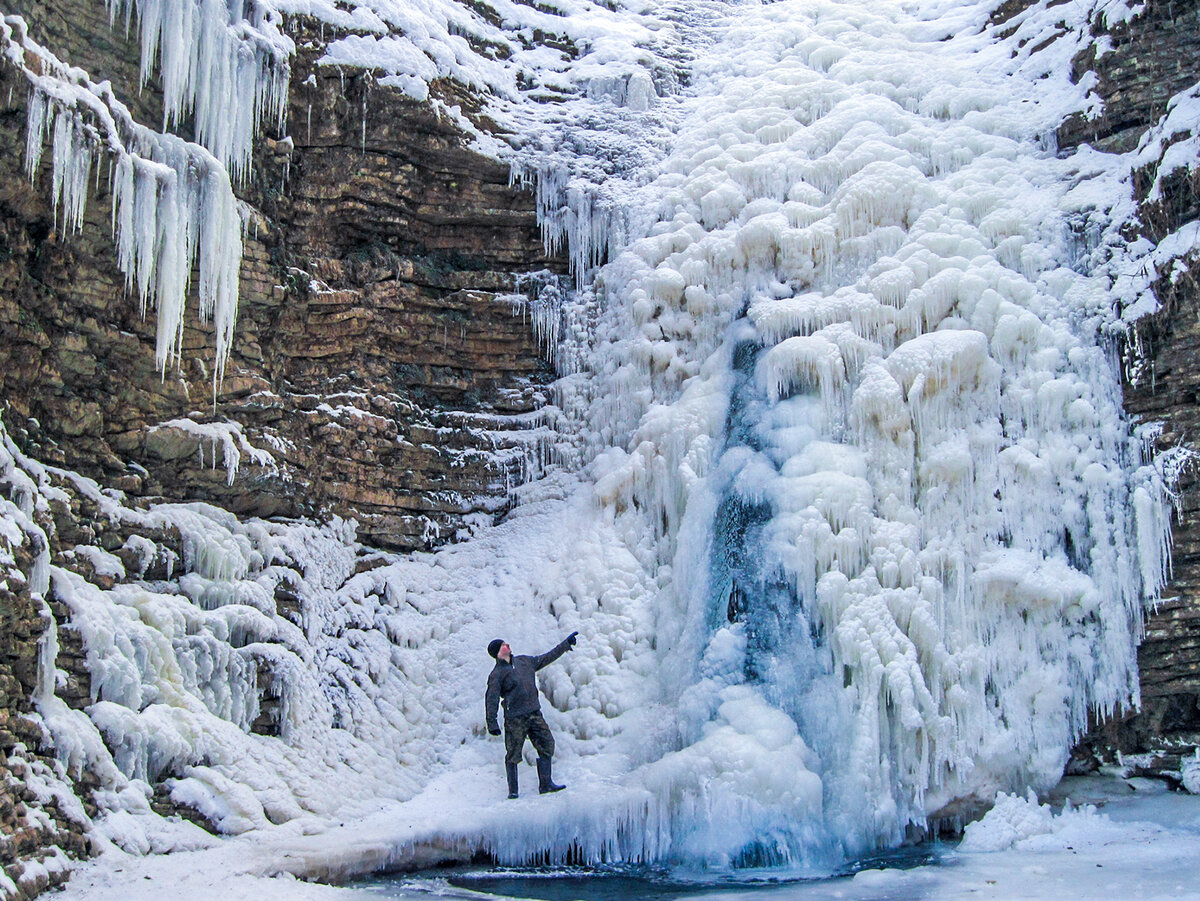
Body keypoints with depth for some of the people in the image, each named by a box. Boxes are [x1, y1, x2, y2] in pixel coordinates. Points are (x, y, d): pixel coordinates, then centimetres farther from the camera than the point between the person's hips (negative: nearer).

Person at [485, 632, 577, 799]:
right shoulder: (496, 674, -4)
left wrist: (566, 644, 26)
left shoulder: (524, 662, 13)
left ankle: (545, 784, 6)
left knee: (547, 746, -1)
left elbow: (547, 657, 24)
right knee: (513, 755, -2)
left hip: (535, 714, 6)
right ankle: (513, 790, 8)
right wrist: (492, 723, -12)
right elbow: (491, 699, -6)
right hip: (515, 719, -6)